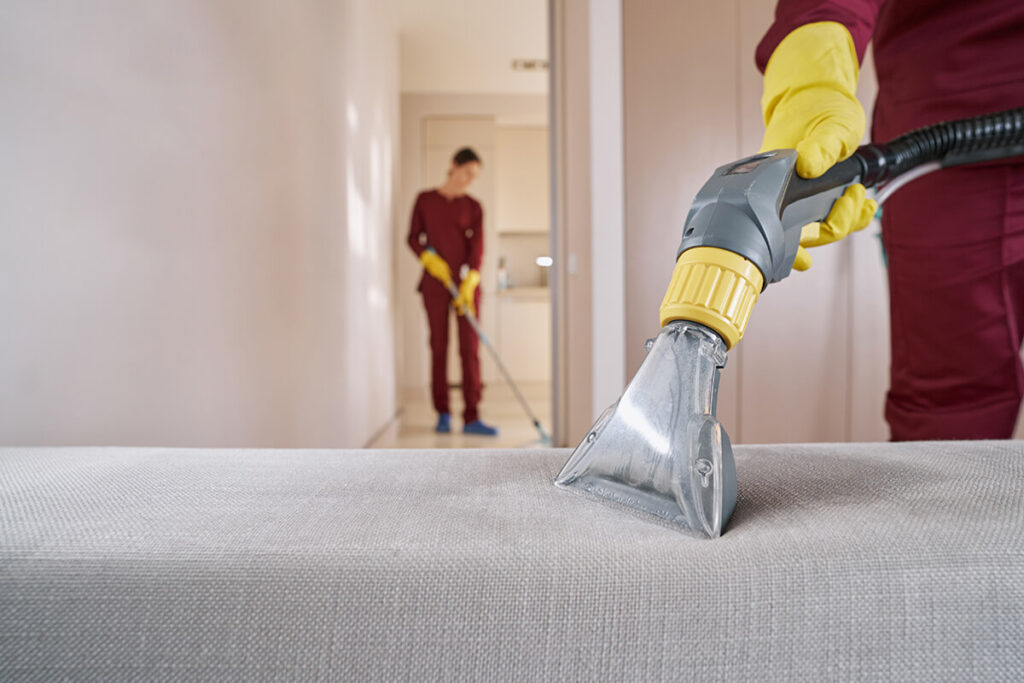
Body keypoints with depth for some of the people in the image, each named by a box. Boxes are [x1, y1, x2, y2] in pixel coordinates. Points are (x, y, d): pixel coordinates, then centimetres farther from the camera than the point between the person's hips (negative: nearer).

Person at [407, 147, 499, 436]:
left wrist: (469, 283, -18)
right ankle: (443, 414, 12)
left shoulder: (473, 207, 5)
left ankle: (472, 418, -4)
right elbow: (414, 238, 7)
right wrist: (430, 259, -13)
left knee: (470, 348, -5)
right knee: (439, 346, 2)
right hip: (434, 282, 0)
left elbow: (477, 247, -4)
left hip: (466, 282, 0)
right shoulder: (425, 200, 7)